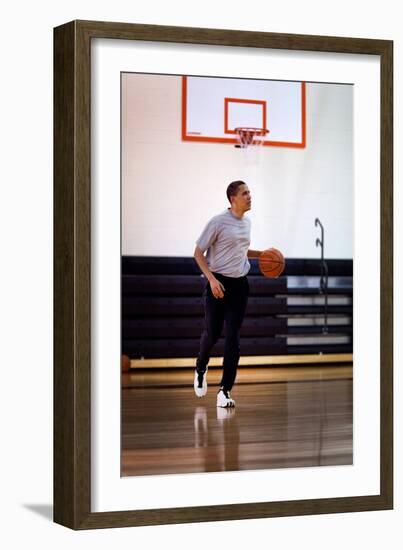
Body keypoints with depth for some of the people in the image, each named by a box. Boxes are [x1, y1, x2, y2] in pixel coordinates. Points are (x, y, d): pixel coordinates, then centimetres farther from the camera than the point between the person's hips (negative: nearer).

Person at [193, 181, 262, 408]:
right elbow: (198, 253, -8)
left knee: (233, 338, -3)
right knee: (212, 333, 4)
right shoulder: (218, 222, -10)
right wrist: (212, 279, -18)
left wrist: (261, 254, 12)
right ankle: (201, 369, 37)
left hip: (239, 284, 5)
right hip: (218, 283, -5)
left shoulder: (246, 223, 10)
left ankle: (225, 391, -3)